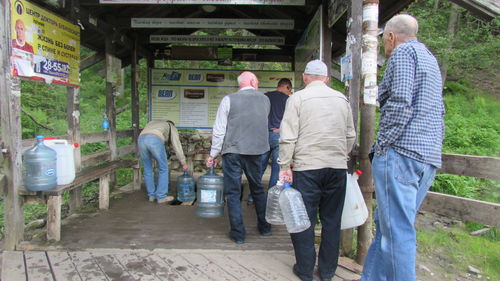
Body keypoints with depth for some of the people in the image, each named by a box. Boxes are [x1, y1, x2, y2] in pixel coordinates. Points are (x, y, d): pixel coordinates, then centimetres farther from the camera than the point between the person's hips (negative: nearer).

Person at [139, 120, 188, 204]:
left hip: (141, 139, 5)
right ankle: (161, 197, 14)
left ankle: (152, 195, 28)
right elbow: (177, 146, 23)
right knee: (163, 169, 12)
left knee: (148, 170, 20)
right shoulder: (171, 127, 30)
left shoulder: (152, 122, 43)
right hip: (155, 141, -4)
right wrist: (183, 163, 28)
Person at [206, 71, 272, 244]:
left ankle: (238, 234, 12)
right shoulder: (265, 100, 3)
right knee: (258, 189, 19)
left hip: (232, 151, -3)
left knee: (233, 193, 7)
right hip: (256, 151, 3)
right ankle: (264, 227, 32)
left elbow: (219, 131, -6)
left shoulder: (229, 100, -6)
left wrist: (213, 154, 1)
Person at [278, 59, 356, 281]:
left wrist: (284, 166, -3)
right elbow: (351, 136, 14)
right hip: (338, 167, 4)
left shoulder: (297, 98, -2)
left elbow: (288, 137, -9)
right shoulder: (342, 99, 11)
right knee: (332, 220, 12)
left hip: (307, 167, -4)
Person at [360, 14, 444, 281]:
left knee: (397, 230, -6)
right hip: (429, 157, 9)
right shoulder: (429, 57, 26)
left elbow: (400, 103, -16)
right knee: (387, 224, 13)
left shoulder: (403, 52, -2)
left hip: (401, 152, -9)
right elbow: (438, 111, 24)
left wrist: (382, 145, -12)